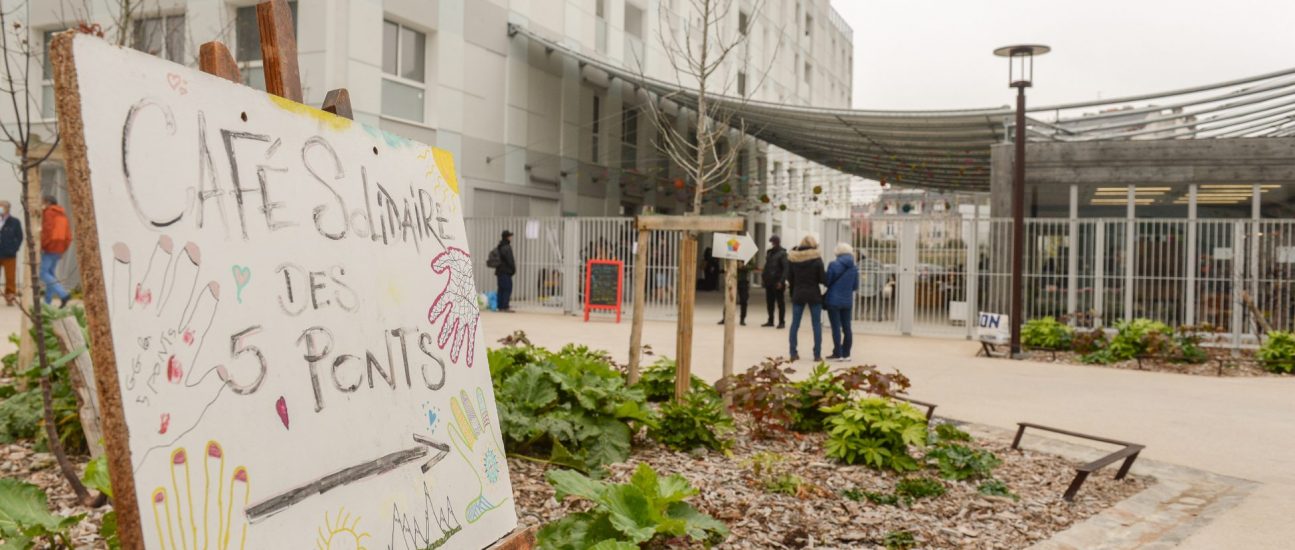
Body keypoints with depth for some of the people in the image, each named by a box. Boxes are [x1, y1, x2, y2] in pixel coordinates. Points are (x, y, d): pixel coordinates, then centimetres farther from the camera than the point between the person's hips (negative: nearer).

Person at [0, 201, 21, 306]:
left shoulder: (15, 222, 0)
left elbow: (19, 238, 1)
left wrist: (13, 249, -8)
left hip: (9, 255, -2)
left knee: (10, 278, 3)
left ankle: (10, 297, 11)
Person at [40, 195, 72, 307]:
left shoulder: (48, 213, -7)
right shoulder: (63, 215, 17)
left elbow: (47, 230, -19)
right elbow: (68, 236, 13)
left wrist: (41, 246, -15)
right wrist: (63, 250, 15)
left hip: (48, 248, -8)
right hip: (59, 249, 8)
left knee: (43, 274, -7)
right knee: (50, 273, 14)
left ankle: (63, 294, -23)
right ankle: (47, 302, 11)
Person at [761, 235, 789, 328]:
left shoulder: (782, 254, -8)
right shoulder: (769, 252, 13)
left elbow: (785, 268, -14)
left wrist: (781, 281, -20)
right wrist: (763, 277, 10)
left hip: (777, 282, -7)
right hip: (768, 282, 7)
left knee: (780, 302, 0)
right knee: (769, 302, 10)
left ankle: (782, 322, 5)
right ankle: (770, 321, 19)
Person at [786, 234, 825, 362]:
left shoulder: (793, 259, -1)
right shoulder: (816, 259, -9)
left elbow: (789, 279, 3)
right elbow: (823, 279, -10)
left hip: (798, 294, 2)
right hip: (814, 295, -2)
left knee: (795, 324, 9)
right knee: (816, 324, 5)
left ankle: (793, 353, 7)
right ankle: (817, 355, 3)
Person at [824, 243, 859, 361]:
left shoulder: (834, 265, -11)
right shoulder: (854, 268, 4)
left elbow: (827, 282, -6)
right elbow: (855, 286, 9)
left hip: (834, 300, -4)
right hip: (847, 301, 5)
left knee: (836, 327, -1)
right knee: (846, 327, 10)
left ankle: (838, 353, 0)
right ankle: (846, 354, 12)